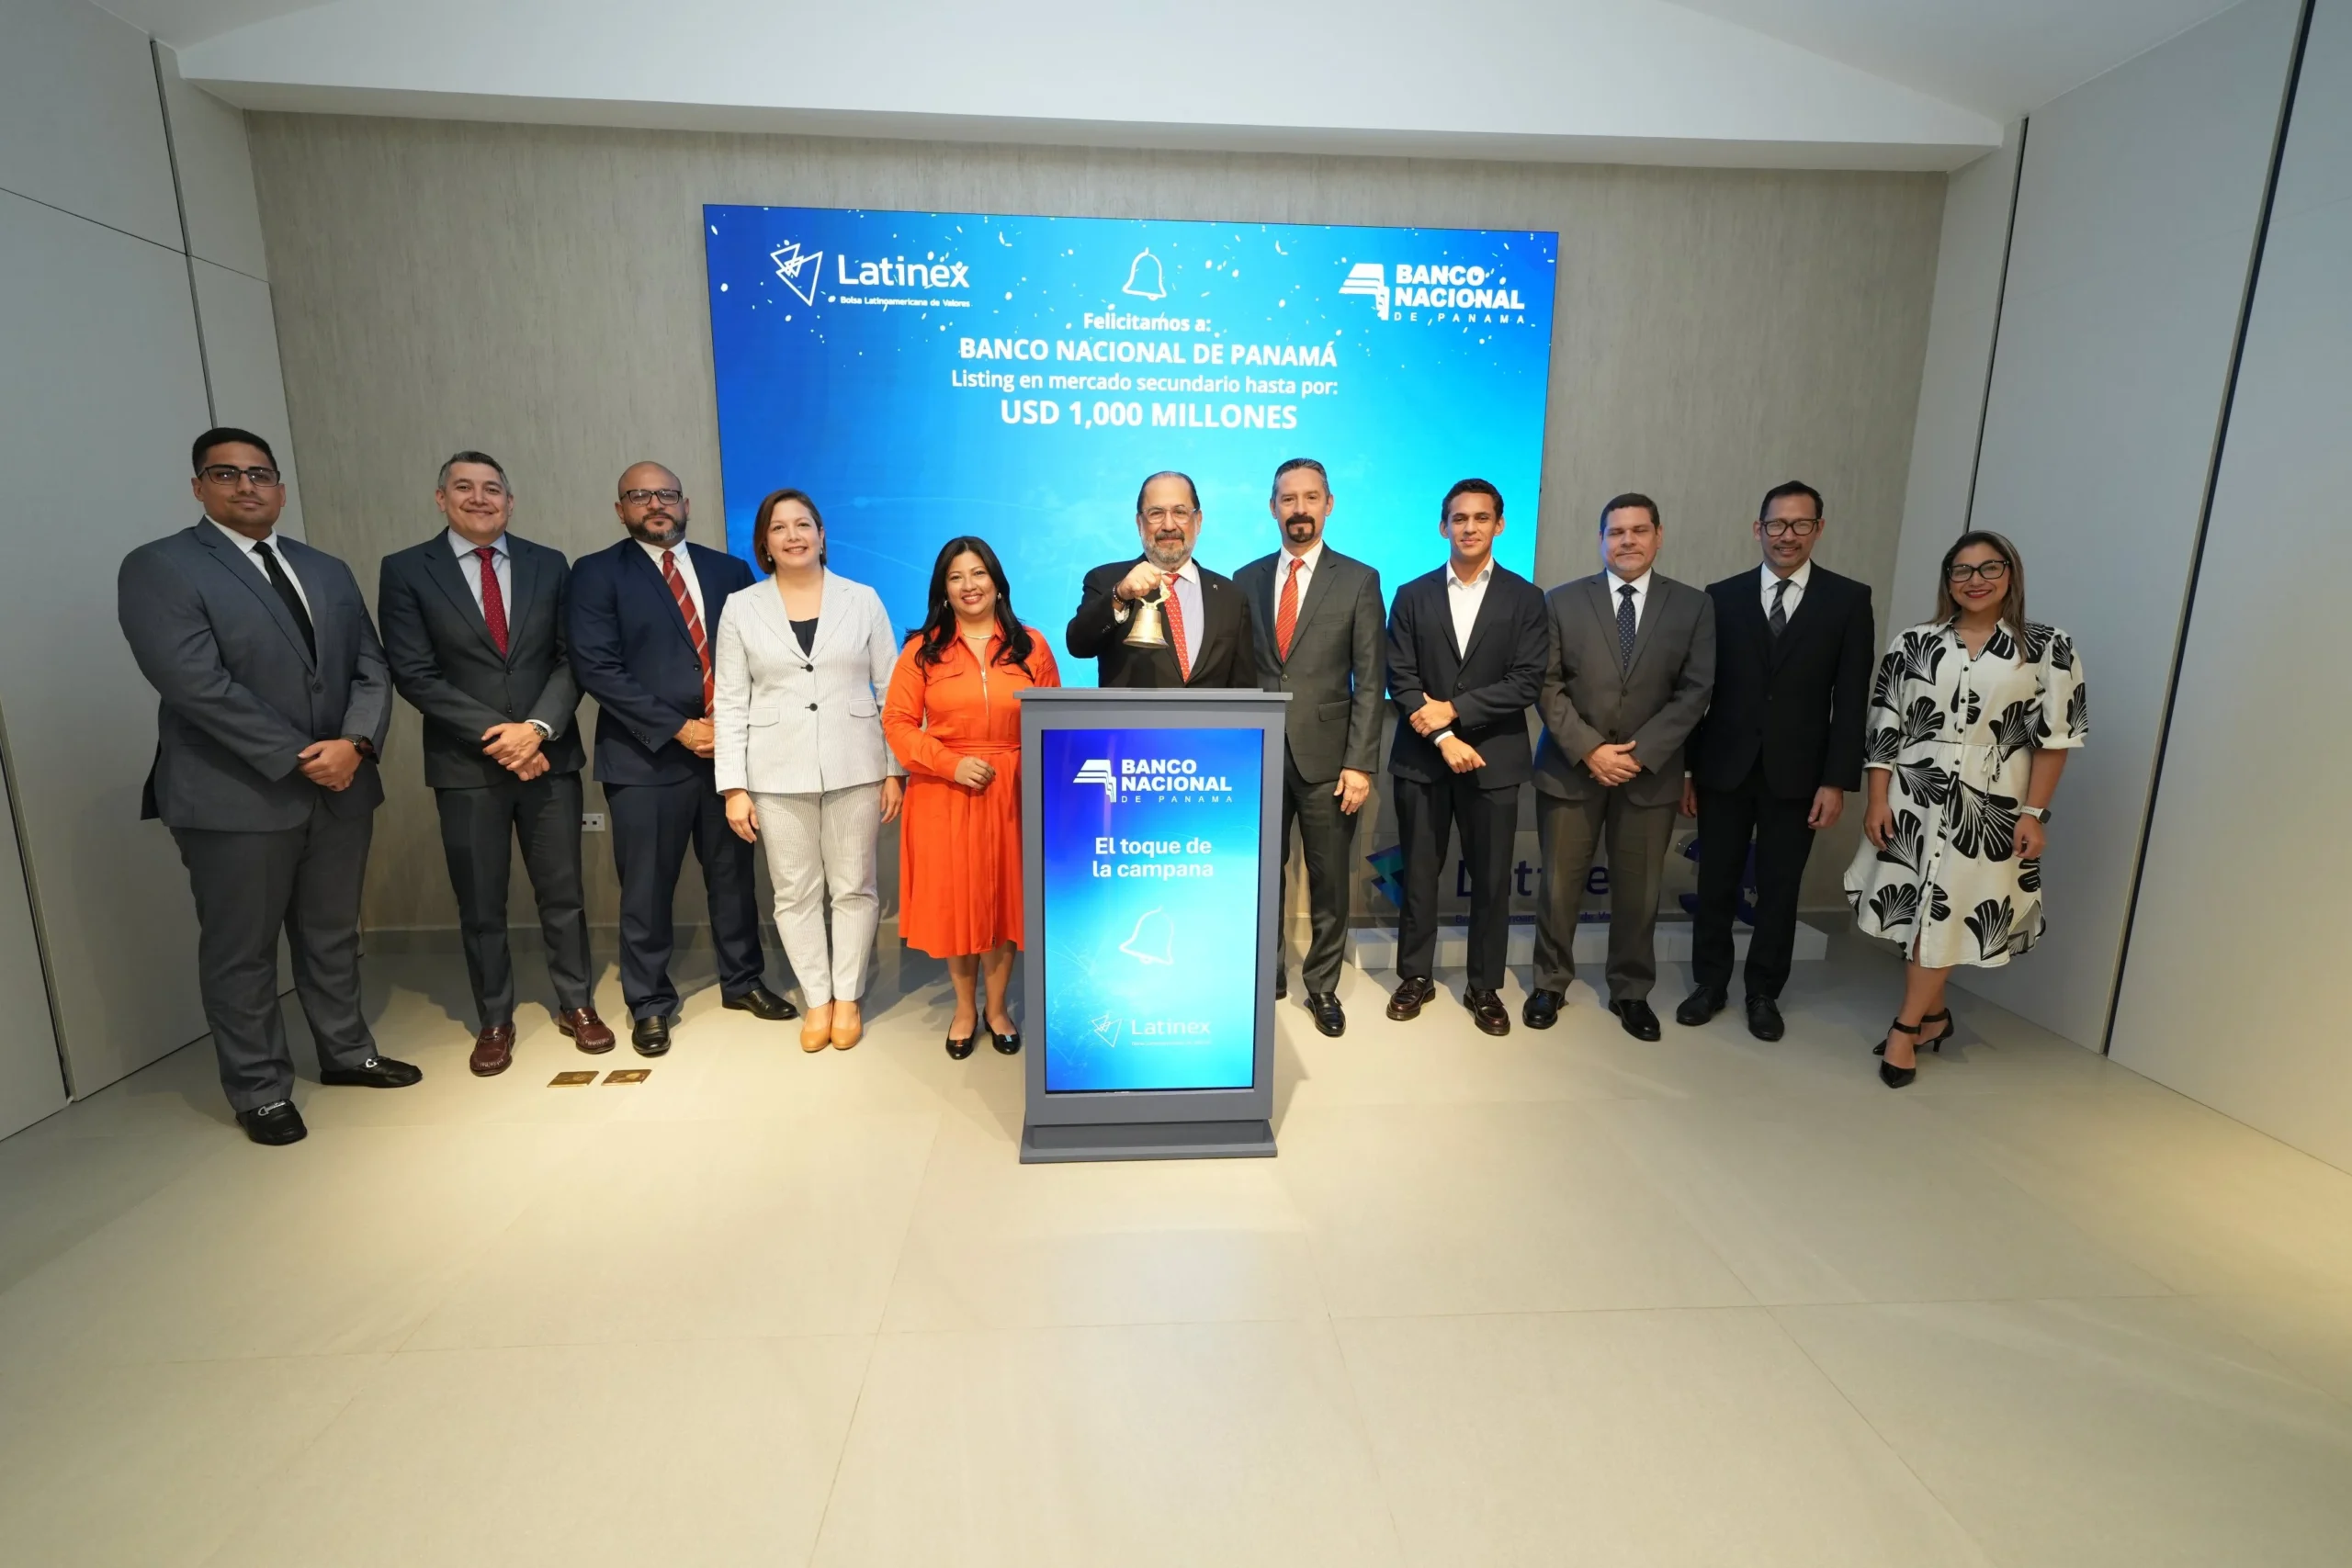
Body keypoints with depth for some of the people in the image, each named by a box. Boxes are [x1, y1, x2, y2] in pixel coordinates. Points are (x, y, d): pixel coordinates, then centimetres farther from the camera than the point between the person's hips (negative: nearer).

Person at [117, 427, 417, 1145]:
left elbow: (371, 666, 6)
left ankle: (346, 1052, 31)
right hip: (236, 796, -4)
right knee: (240, 951, 7)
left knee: (333, 935, 16)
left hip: (341, 786, 5)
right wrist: (296, 759, -17)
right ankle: (260, 1090, 21)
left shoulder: (328, 571, 13)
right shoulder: (158, 567, -4)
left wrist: (355, 744, -11)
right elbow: (196, 684, -15)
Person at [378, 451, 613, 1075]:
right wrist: (496, 737, -14)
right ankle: (494, 1022, 25)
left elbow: (570, 659, 1)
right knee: (481, 906, 9)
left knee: (562, 893, 9)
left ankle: (576, 1005, 24)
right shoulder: (405, 570, 1)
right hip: (467, 765, -1)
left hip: (549, 756, 1)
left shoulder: (549, 565, 6)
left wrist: (536, 728, -13)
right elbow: (414, 674, -6)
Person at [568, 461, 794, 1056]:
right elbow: (597, 668, -9)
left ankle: (743, 981, 28)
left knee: (734, 875, 12)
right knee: (647, 890, 5)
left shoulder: (729, 570, 11)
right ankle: (649, 1004, 22)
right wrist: (678, 729, -13)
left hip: (728, 749, 3)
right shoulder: (596, 573, 1)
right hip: (646, 757, -3)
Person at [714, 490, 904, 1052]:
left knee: (854, 888, 7)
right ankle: (816, 1000, 23)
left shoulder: (863, 600, 3)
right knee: (795, 893, 7)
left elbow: (891, 690, 2)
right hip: (777, 772, 1)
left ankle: (848, 999, 22)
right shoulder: (741, 608, 4)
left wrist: (895, 769, -2)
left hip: (854, 767, 0)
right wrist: (734, 787, -4)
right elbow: (731, 703, 2)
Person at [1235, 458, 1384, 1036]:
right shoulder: (1247, 579, 8)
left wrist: (1360, 763, -10)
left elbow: (1369, 681, -4)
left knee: (1328, 880, 8)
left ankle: (1322, 985, 25)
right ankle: (1266, 973, 30)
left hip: (1326, 756, -2)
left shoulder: (1359, 580, 0)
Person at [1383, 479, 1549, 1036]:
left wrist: (1454, 710, -14)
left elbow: (1526, 681, -6)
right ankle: (1415, 977, 24)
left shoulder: (1524, 598, 4)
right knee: (1419, 874, 9)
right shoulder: (1413, 596, 6)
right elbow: (1400, 679, -2)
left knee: (1492, 879, 6)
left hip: (1494, 758, 0)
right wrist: (1442, 738, -14)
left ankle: (1485, 987, 22)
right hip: (1421, 758, 1)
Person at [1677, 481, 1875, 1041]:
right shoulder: (1722, 596, 2)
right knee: (1716, 884, 9)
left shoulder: (1848, 599, 1)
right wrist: (1685, 768, 0)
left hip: (1796, 773, 0)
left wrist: (1837, 781, -8)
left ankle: (1764, 993, 26)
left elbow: (1851, 699, -2)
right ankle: (1709, 984, 25)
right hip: (1725, 768, 1)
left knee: (1779, 890, 10)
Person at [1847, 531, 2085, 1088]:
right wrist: (1876, 801, -4)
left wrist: (2034, 813, -7)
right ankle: (1931, 1013, 27)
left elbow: (2054, 738, -1)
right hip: (1912, 796, 2)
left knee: (1946, 913, 2)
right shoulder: (1912, 643, 3)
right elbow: (1884, 729, 1)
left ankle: (1906, 1025, 14)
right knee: (1916, 908, 9)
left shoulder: (2049, 648, 0)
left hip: (1990, 805, -2)